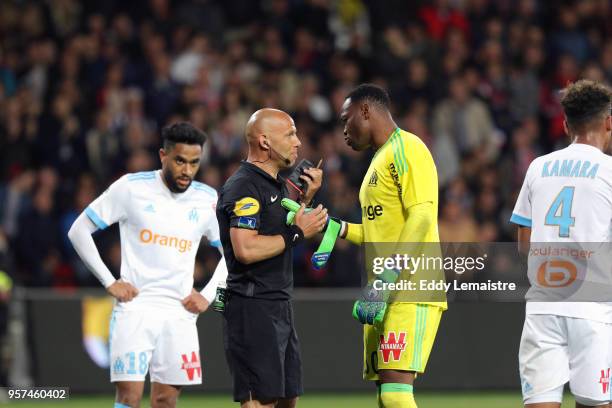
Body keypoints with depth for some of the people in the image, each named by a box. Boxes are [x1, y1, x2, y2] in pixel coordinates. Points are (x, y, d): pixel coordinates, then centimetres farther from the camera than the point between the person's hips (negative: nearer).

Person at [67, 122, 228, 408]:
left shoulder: (208, 200, 6)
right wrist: (109, 283, -4)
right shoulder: (131, 188, -4)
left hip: (180, 314, 3)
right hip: (135, 307, -3)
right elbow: (79, 231, 2)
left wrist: (208, 296, 7)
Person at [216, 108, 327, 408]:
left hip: (279, 307, 10)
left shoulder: (275, 184, 18)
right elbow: (246, 249, -24)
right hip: (252, 307, -10)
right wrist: (297, 233, -15)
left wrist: (306, 198, 17)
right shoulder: (243, 187, -13)